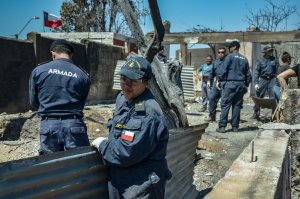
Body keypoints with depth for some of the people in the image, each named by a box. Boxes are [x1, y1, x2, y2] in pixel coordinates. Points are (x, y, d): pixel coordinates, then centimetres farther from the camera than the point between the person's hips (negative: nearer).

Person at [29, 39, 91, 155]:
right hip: (74, 125, -1)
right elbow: (81, 104, 7)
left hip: (48, 125, 1)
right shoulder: (83, 75, 1)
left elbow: (33, 102, 11)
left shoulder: (38, 71, 2)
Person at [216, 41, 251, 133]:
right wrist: (246, 85, 24)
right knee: (237, 106, 8)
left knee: (225, 105, -4)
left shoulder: (229, 57, -3)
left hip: (230, 84, -5)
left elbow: (223, 70, -9)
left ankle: (222, 126, -7)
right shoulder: (244, 59, 14)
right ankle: (235, 126, 10)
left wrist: (221, 79, 3)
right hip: (241, 84, 5)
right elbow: (248, 74, 18)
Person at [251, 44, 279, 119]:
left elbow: (278, 71, 4)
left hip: (272, 80, 0)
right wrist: (256, 83, -9)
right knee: (258, 97, 5)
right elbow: (256, 72, -1)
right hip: (262, 80, 0)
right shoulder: (260, 60, 2)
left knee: (273, 98, -4)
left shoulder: (274, 60, 4)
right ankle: (256, 113, 17)